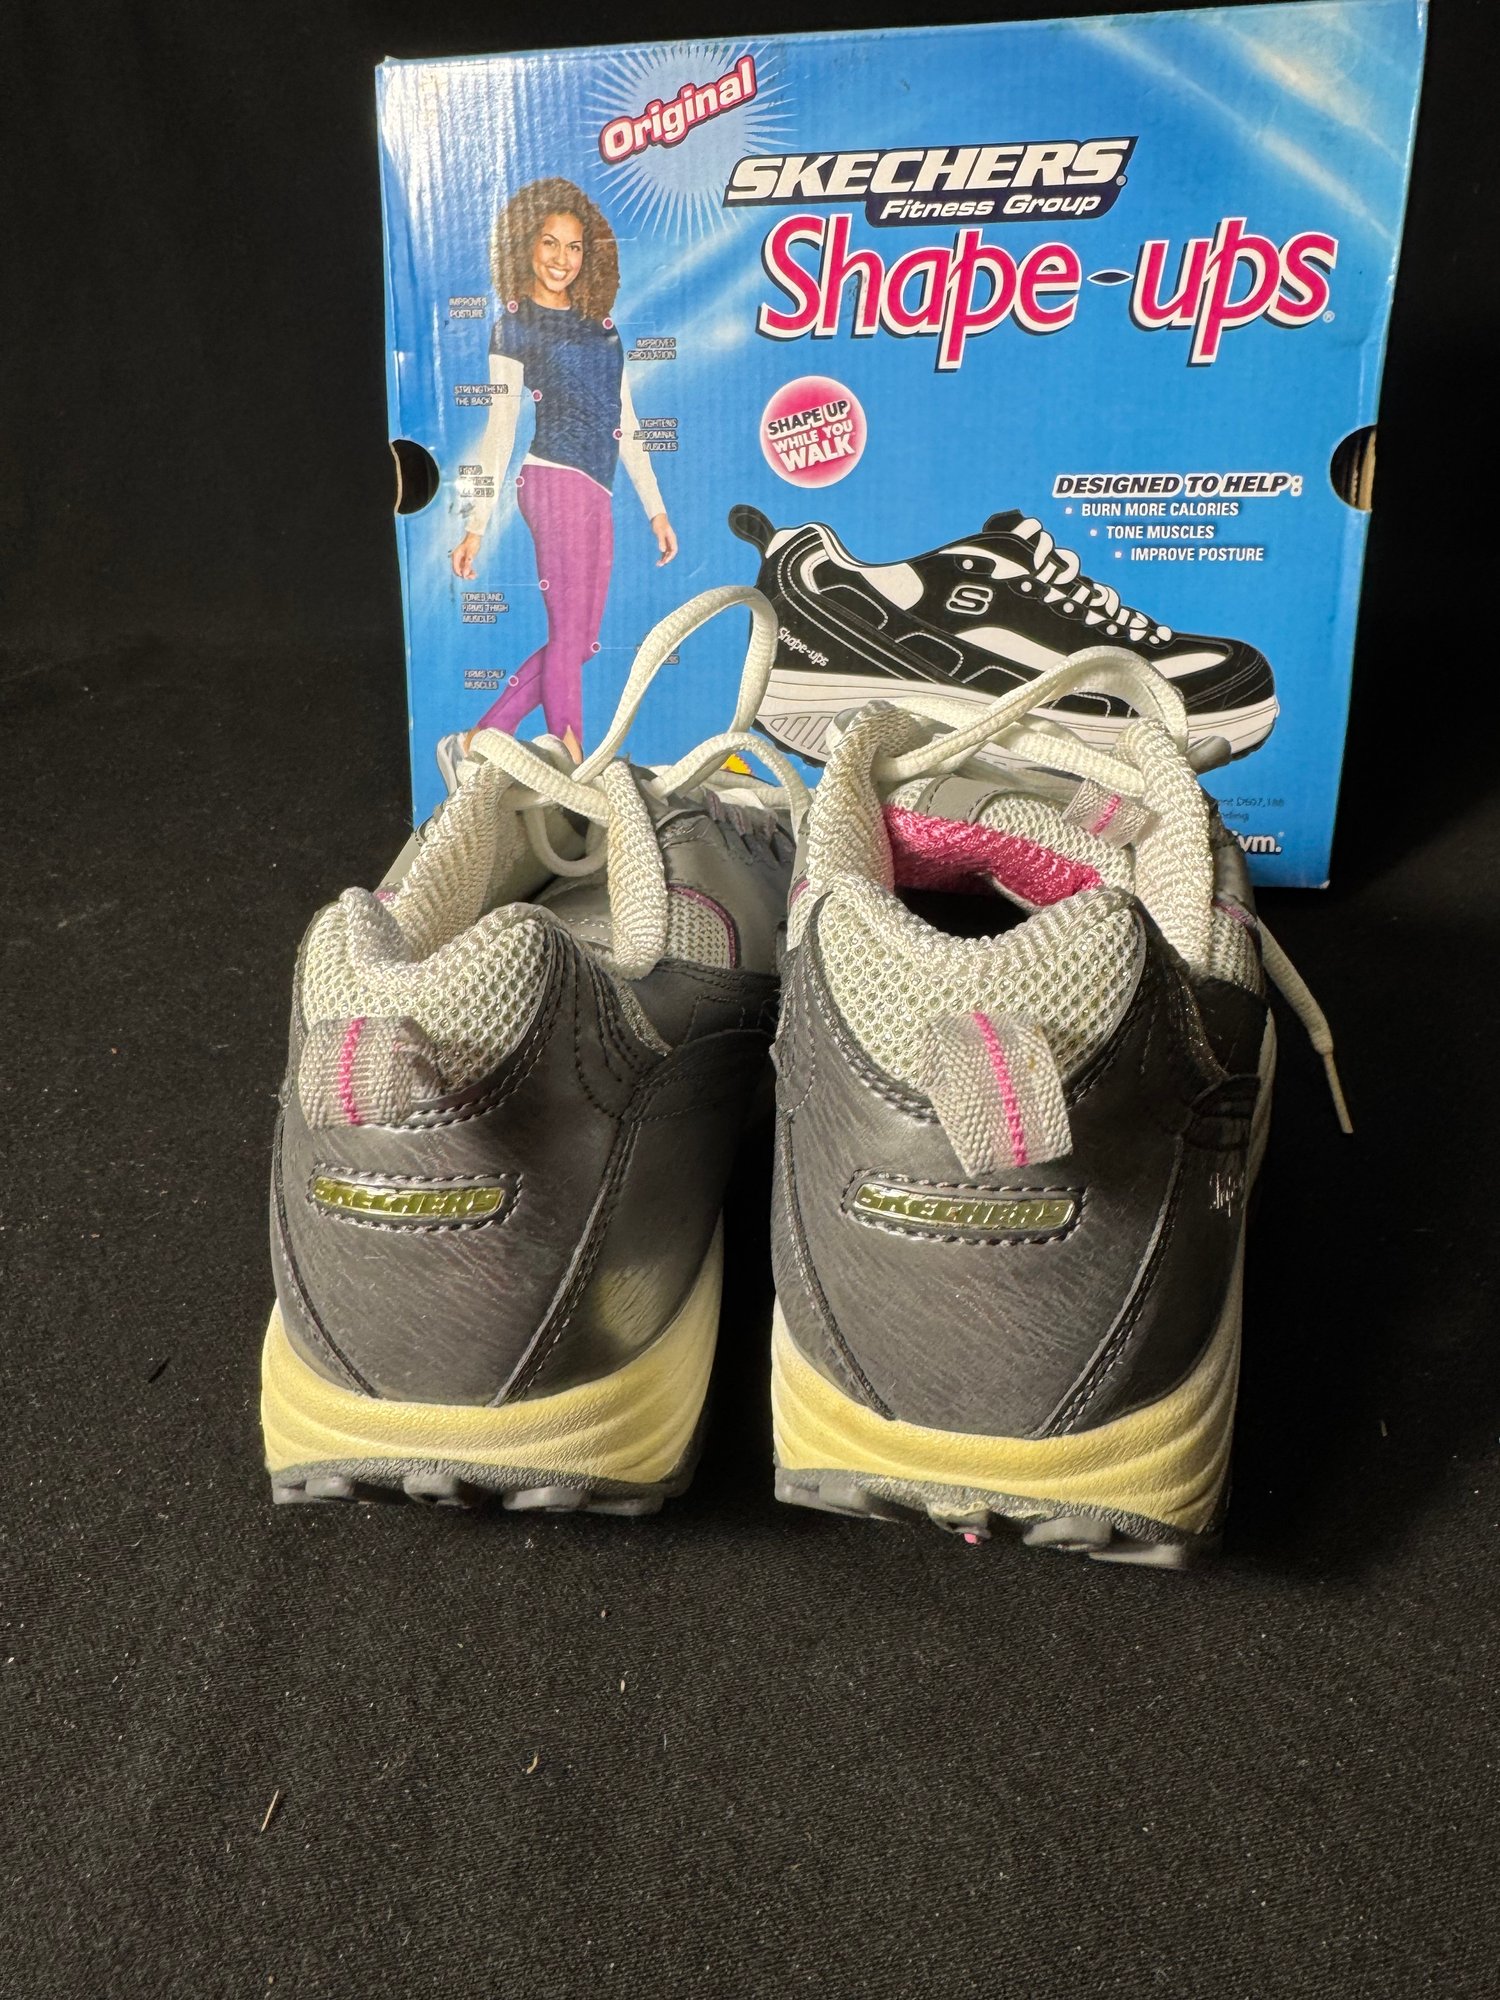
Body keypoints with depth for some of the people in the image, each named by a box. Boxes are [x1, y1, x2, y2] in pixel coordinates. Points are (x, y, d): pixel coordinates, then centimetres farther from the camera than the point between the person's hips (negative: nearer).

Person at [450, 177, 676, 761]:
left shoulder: (600, 324, 21)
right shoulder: (515, 323, 5)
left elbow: (625, 423, 20)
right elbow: (500, 427, 0)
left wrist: (656, 509, 16)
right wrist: (477, 526, -6)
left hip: (595, 494, 7)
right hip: (556, 481, -7)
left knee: (578, 638, 6)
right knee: (570, 636, -10)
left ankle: (489, 733, 13)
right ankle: (573, 764, -7)